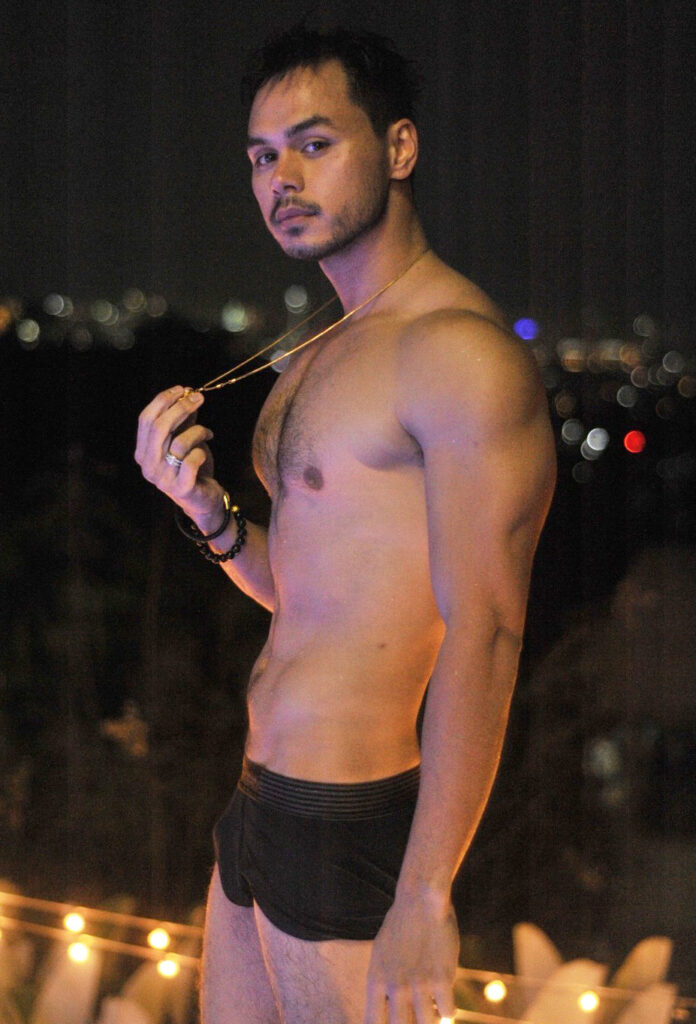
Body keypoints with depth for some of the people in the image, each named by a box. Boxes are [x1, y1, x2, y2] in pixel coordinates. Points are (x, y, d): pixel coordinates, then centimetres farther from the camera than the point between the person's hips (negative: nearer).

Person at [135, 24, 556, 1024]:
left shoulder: (461, 350, -16)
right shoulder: (319, 361, 15)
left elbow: (484, 635, -22)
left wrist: (424, 898, -26)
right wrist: (209, 512, 2)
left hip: (350, 827, -9)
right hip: (265, 803, 9)